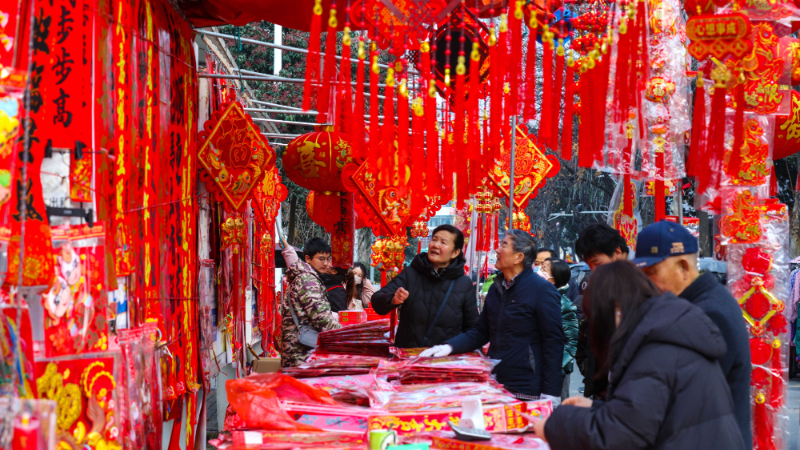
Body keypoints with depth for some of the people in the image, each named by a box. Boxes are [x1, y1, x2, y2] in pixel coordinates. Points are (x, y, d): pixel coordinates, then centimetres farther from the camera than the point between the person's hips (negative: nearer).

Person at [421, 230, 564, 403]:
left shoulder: (543, 290, -9)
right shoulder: (497, 288, 14)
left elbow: (553, 342, -11)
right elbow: (481, 332, 19)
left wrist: (550, 395, -16)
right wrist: (449, 346, 1)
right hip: (494, 388, 7)